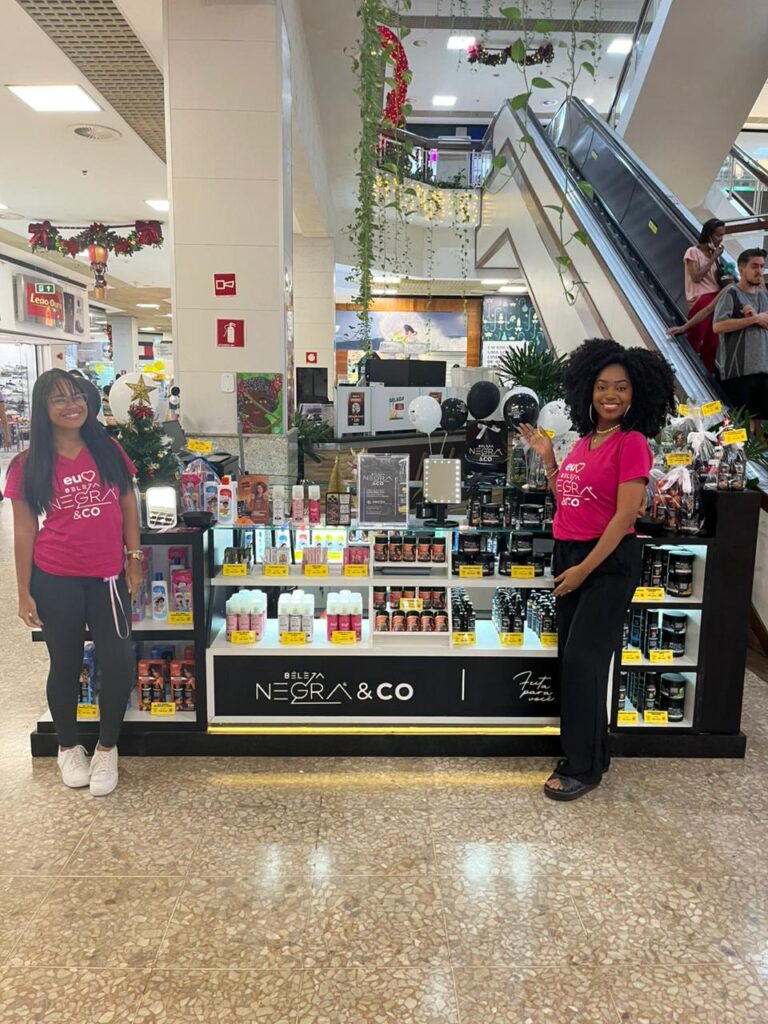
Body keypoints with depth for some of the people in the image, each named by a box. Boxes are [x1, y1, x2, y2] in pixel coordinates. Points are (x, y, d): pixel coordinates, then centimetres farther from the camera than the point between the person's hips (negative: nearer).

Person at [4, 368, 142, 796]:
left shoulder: (108, 450, -1)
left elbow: (128, 507, 6)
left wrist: (134, 558, 1)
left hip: (107, 576, 2)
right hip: (56, 580, -1)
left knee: (119, 663, 2)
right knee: (66, 664, 12)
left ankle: (107, 748, 26)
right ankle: (68, 748, 36)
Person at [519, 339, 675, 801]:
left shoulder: (632, 443, -13)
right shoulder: (585, 441, 10)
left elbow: (624, 516, -17)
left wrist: (585, 569, -16)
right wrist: (547, 457, 9)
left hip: (608, 561, -8)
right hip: (568, 554, 8)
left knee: (583, 661, -3)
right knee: (575, 659, 13)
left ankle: (584, 768, 12)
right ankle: (590, 753, 28)